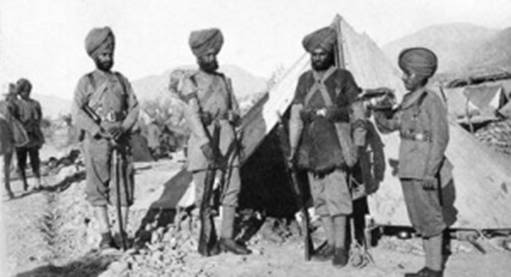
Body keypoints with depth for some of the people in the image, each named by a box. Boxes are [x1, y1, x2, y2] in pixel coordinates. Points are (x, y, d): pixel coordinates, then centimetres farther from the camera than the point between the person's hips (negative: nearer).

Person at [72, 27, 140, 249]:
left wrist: (123, 128, -11)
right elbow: (78, 113, -4)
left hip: (121, 140, 3)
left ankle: (123, 232, 8)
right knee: (98, 187, -3)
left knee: (124, 185, 1)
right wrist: (100, 131, -15)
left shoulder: (122, 80, 13)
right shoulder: (86, 82, 4)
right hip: (96, 141, -3)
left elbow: (134, 108, 8)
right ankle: (105, 235, -1)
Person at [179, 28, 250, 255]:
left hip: (226, 137, 5)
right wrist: (204, 141, -22)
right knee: (205, 191, -1)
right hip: (203, 139, -5)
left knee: (232, 188, 0)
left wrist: (222, 117, -3)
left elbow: (236, 113, 18)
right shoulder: (190, 82, 2)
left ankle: (227, 238, 6)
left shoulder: (225, 80, 18)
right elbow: (191, 114, -11)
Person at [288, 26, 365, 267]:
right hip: (311, 145, 5)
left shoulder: (343, 78, 0)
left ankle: (340, 246, -3)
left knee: (336, 193, -11)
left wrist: (359, 144, -2)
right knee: (319, 195, 8)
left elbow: (357, 113, 2)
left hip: (335, 145, -4)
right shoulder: (305, 80, 11)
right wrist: (293, 148, 2)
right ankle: (330, 243, 18)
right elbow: (296, 115, 8)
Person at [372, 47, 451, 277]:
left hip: (423, 170, -9)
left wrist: (430, 172, -18)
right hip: (408, 169, 9)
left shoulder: (431, 100, -12)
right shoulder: (408, 101, 13)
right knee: (420, 220, 13)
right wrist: (377, 108, -2)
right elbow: (387, 126, 17)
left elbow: (440, 139, -14)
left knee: (429, 217, -2)